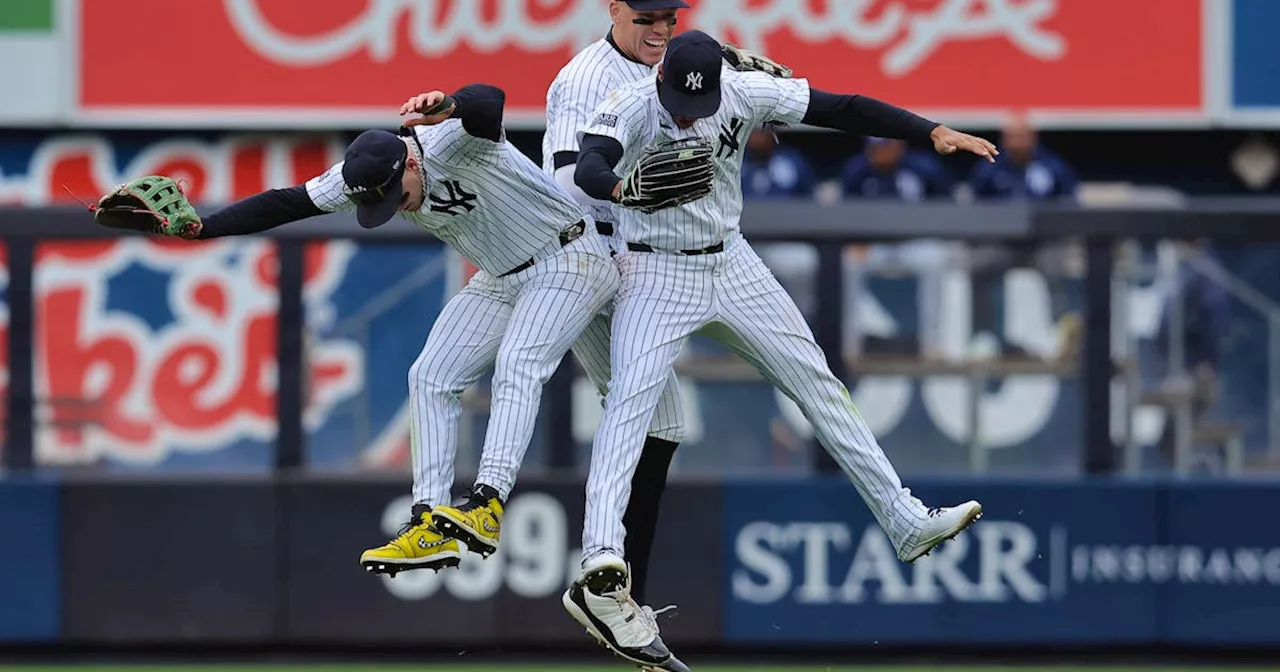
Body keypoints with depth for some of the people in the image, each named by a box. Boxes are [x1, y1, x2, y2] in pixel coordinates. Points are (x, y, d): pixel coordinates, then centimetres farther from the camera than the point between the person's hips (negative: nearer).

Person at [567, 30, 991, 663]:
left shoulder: (744, 93, -10)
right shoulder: (629, 107, -21)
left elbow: (842, 109, -11)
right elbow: (589, 168, -39)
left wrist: (932, 132, -22)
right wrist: (625, 188, -63)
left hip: (731, 263, 5)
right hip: (656, 273, -5)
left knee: (817, 380, 8)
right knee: (630, 398, -23)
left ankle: (905, 521, 17)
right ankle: (601, 563, -38)